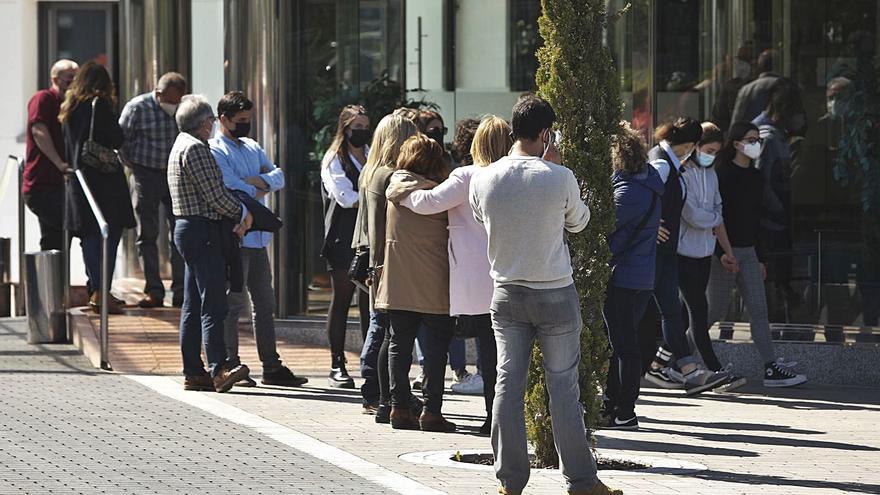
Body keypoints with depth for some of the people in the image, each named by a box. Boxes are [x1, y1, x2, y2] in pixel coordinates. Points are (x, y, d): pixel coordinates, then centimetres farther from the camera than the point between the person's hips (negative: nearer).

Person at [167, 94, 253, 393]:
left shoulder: (181, 145, 19)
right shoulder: (195, 148, -13)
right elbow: (215, 194, -17)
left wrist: (235, 216, 5)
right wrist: (242, 213, -2)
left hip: (188, 230, 11)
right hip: (203, 231, -11)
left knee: (193, 306, 10)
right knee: (212, 304, -15)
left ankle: (193, 372, 13)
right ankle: (219, 370, -21)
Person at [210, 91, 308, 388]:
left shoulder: (252, 148, 18)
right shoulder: (215, 151, -7)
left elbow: (278, 177, 8)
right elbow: (236, 191, -17)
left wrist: (257, 181, -11)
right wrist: (263, 187, -1)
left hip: (258, 237, 8)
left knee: (265, 302, 10)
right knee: (234, 302, -4)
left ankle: (271, 367, 15)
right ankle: (230, 366, 2)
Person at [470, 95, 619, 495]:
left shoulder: (483, 180, -6)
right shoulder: (560, 178, -14)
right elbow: (579, 222, 4)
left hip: (507, 293, 3)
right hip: (555, 294, -3)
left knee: (508, 384, 6)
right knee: (563, 386, 3)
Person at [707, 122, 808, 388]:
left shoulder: (756, 177, 12)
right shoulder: (722, 175, -10)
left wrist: (760, 258, 17)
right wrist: (723, 254, -18)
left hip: (748, 251, 7)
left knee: (759, 309, -1)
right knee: (716, 311, 1)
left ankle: (772, 367, -5)